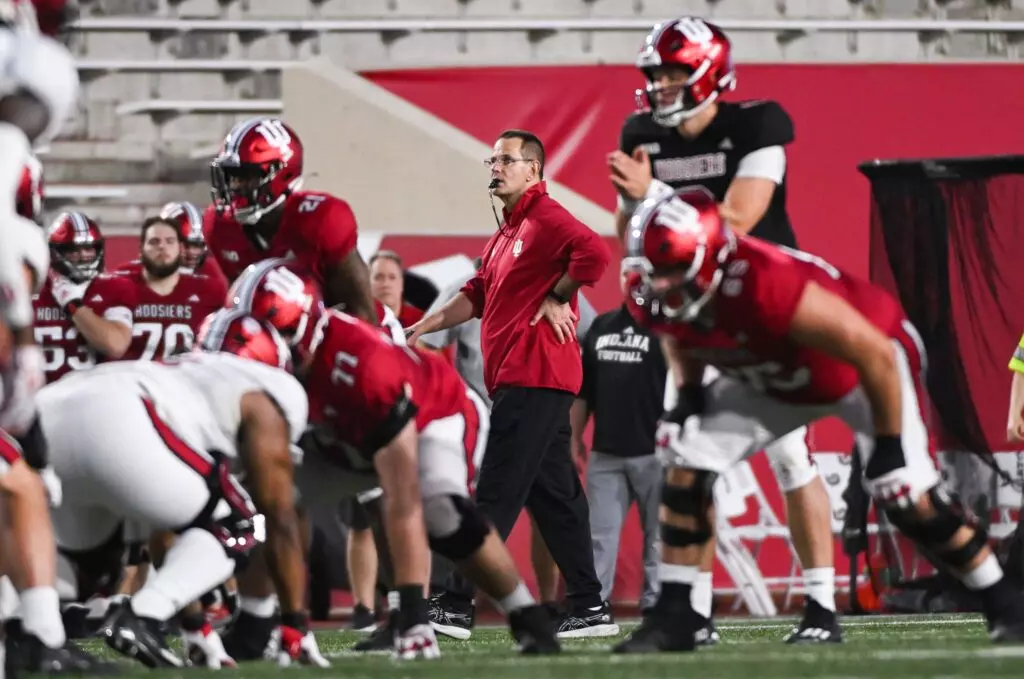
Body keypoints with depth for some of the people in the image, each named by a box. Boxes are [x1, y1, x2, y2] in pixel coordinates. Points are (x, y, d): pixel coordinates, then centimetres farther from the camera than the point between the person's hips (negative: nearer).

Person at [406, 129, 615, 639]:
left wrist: (556, 298, -15)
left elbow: (593, 253, -26)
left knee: (495, 495, -11)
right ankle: (589, 609, 11)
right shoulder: (506, 234, 23)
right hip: (519, 381, 11)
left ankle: (456, 606, -13)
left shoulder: (546, 219, -9)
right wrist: (423, 327, 15)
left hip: (532, 380, -11)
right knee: (554, 496, 10)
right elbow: (478, 294, 25)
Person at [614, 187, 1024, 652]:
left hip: (866, 362, -6)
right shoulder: (652, 300, -24)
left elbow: (875, 354, -34)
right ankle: (674, 614, -1)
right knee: (686, 463, -9)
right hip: (776, 380, 6)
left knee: (907, 495, -16)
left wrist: (889, 444, -25)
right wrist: (688, 395, -10)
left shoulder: (768, 289, -44)